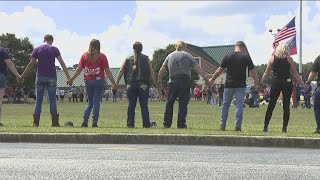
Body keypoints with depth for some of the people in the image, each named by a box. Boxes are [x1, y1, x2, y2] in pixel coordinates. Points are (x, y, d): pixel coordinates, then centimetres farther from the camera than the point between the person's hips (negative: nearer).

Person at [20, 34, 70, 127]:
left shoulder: (37, 49, 5)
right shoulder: (54, 49, 2)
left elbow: (31, 64, 2)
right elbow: (62, 63, -5)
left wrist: (22, 76, 9)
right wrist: (68, 77, -6)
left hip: (40, 77, 1)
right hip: (51, 77, -1)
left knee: (39, 99, 5)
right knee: (52, 100, 2)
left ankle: (36, 122, 1)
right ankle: (55, 122, -1)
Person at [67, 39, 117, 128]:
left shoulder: (85, 55, 5)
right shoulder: (102, 56, 0)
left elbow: (79, 69, 4)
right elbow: (107, 71, -3)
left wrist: (71, 79, 14)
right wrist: (113, 83, 1)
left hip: (88, 81, 3)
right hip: (99, 81, -3)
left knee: (90, 101, 15)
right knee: (96, 101, 1)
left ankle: (84, 121, 4)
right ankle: (94, 123, -3)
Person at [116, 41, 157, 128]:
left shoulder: (128, 59, 9)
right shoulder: (146, 59, 4)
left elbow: (121, 71, 3)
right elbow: (151, 71, -1)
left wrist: (116, 82, 4)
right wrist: (155, 82, 3)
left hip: (130, 85, 2)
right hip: (142, 85, -2)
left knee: (131, 105, 5)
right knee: (144, 105, 2)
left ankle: (130, 123, 5)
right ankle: (146, 123, 2)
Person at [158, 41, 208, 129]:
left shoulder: (170, 56, 13)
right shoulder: (187, 55, 6)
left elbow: (162, 70, 12)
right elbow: (197, 68, -2)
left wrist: (159, 79, 24)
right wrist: (205, 78, -1)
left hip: (173, 81, 2)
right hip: (185, 81, -2)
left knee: (169, 103, 11)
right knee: (183, 103, 1)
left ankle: (167, 123, 11)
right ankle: (181, 124, -1)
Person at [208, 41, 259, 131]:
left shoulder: (227, 56, 3)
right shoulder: (246, 57, -1)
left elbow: (219, 70, 4)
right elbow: (253, 72, -3)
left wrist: (212, 79, 16)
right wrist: (257, 83, 5)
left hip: (229, 85, 2)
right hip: (241, 86, -2)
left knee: (226, 104, 11)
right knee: (239, 105, 1)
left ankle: (222, 125, 12)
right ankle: (238, 126, -1)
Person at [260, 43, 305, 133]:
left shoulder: (272, 58, 5)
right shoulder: (289, 59, 2)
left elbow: (266, 73, 6)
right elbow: (295, 73, 3)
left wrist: (260, 83, 13)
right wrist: (302, 84, 9)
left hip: (275, 83, 1)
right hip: (287, 83, -1)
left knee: (271, 105, 6)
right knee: (286, 106, 5)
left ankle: (265, 126, 4)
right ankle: (284, 127, 2)